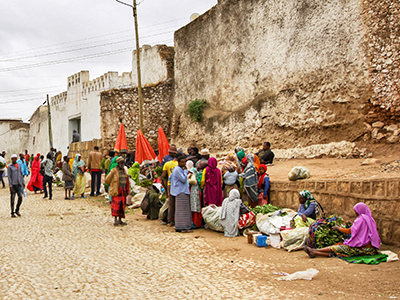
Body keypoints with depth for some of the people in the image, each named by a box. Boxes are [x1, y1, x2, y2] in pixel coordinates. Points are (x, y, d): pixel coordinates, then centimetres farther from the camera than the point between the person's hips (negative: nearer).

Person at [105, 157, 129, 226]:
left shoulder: (124, 170, 13)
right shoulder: (114, 171, -9)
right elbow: (107, 180, -3)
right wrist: (112, 186, 9)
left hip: (123, 191, 7)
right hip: (116, 191, -7)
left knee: (122, 205, 8)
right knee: (116, 205, -11)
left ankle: (120, 220, 15)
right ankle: (115, 220, -10)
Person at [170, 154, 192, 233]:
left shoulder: (178, 169, 17)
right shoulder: (177, 169, -15)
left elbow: (170, 178, 24)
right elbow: (184, 180, -18)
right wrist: (185, 171, -8)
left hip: (184, 192, 11)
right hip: (181, 192, -11)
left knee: (183, 209, 12)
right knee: (181, 209, -10)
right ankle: (180, 228, -10)